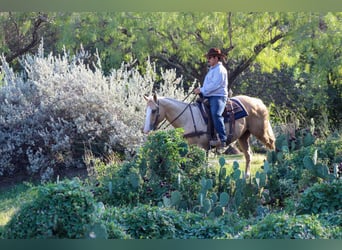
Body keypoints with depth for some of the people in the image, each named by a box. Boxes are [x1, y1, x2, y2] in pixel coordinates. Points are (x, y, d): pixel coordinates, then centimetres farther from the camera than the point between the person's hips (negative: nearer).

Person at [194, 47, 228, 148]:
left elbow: (215, 84, -20)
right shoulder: (212, 69, 24)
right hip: (209, 97, 11)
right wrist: (200, 89, 12)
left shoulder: (220, 70, -9)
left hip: (218, 96, -11)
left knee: (215, 114, -32)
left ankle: (222, 139, -37)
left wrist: (202, 90, -18)